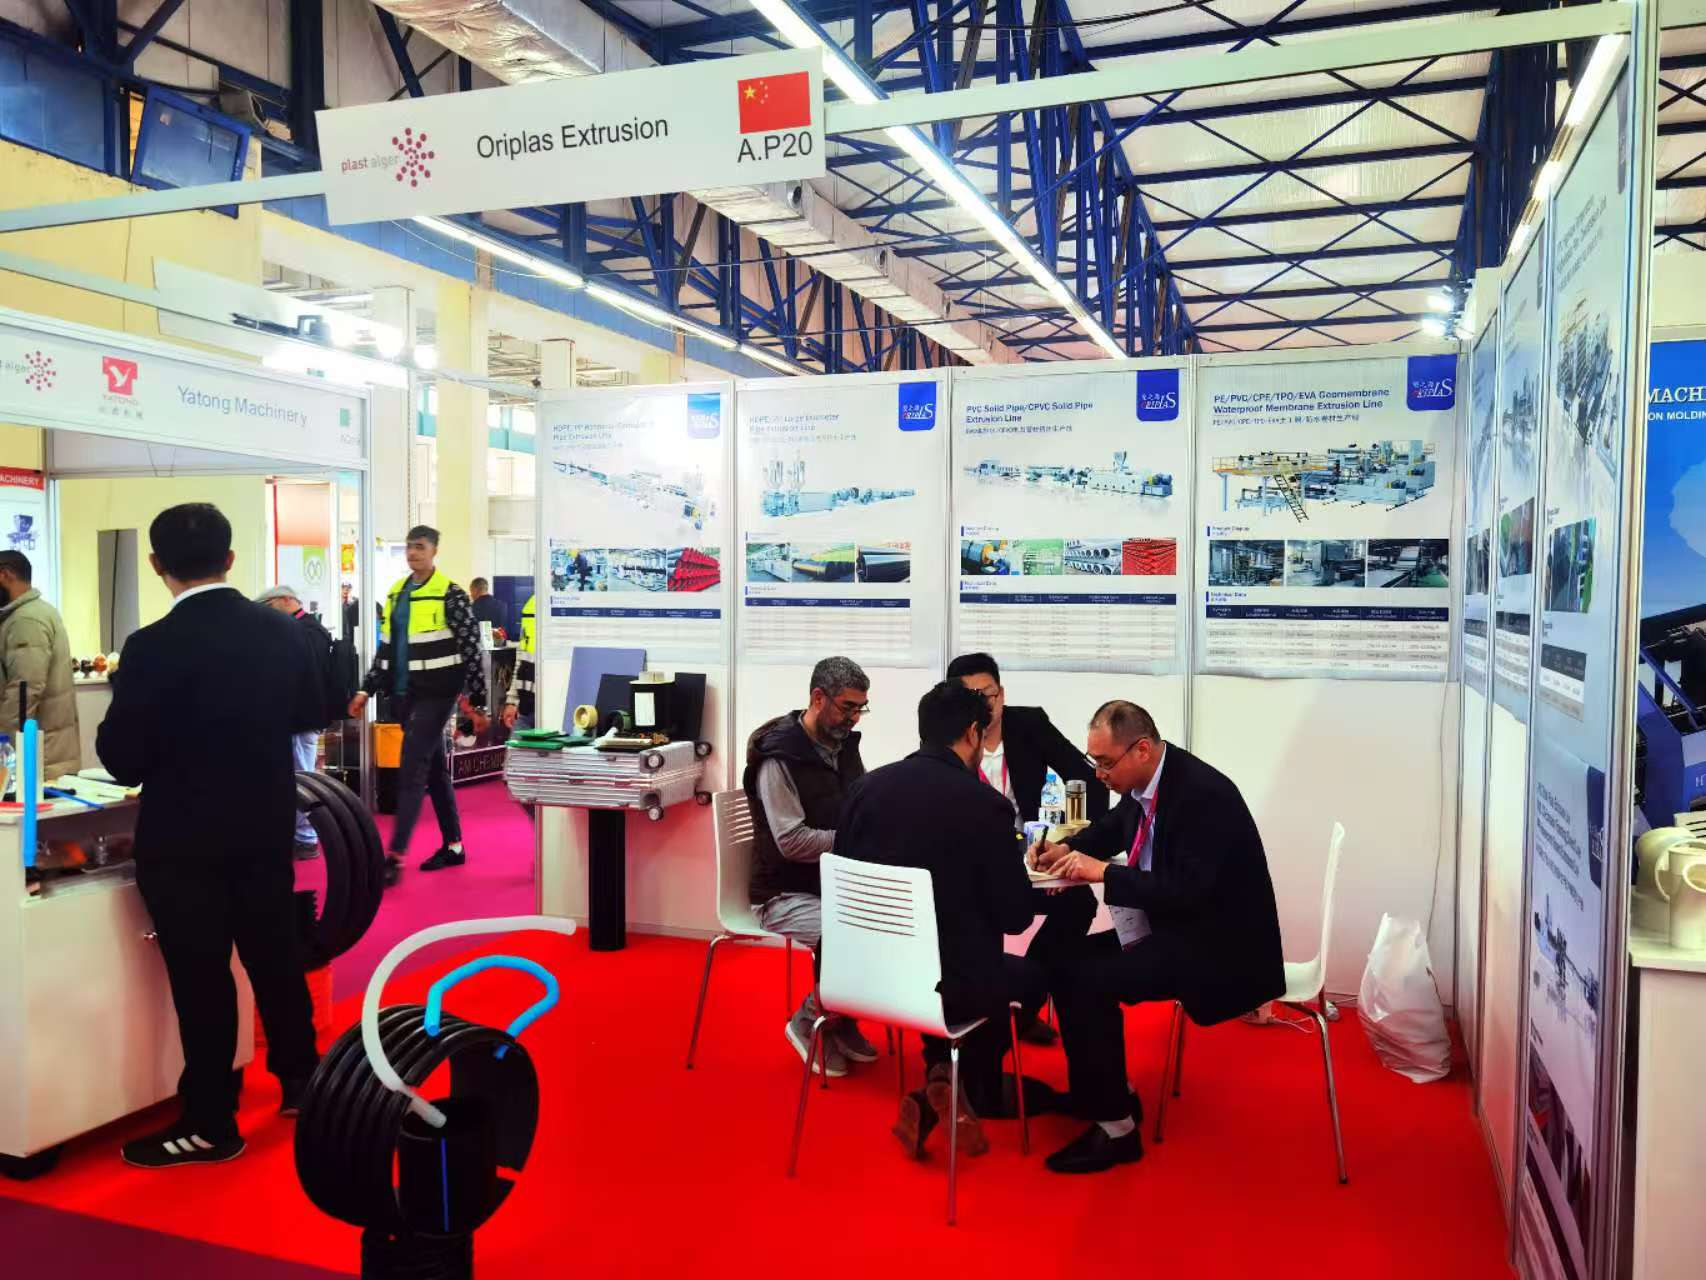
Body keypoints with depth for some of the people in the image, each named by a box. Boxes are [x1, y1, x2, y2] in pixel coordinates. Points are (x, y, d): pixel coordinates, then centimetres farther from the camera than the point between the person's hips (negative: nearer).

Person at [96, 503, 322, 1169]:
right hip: (267, 826, 5)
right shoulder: (281, 630, -2)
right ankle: (300, 1078, 32)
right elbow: (310, 712, 12)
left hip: (185, 838, -5)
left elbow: (122, 760, -14)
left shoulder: (154, 646, -19)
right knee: (275, 955, 18)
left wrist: (125, 708, 3)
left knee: (200, 978, 5)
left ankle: (211, 1125, 16)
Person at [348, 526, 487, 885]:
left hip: (435, 693, -7)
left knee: (411, 771, -11)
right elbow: (386, 647, 18)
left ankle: (395, 857, -9)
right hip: (405, 694, 7)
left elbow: (472, 650, -10)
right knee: (435, 770, 13)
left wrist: (477, 703, -12)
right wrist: (367, 690, 12)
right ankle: (453, 846, 22)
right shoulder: (396, 592, 12)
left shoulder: (451, 595, -10)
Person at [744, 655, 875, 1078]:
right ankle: (809, 1024, 0)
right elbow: (792, 842, -22)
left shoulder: (844, 746, 7)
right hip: (787, 894, -7)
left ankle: (842, 1019, 5)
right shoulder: (779, 757, -16)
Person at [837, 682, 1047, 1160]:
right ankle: (967, 1089, 18)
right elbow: (1016, 917, -10)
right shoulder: (987, 804, -15)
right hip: (950, 983, -4)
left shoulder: (868, 786, -3)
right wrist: (1011, 862, 11)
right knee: (1033, 975, 26)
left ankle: (944, 1076, 24)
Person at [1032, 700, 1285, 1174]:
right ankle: (1106, 1092, 18)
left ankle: (1116, 1127, -6)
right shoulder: (1145, 782, 0)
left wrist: (1102, 872, -27)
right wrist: (1067, 849, 0)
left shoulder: (1204, 793, -25)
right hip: (1177, 927, 9)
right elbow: (1114, 827, 20)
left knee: (1090, 980, -21)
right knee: (1071, 962, 4)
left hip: (1221, 945, -9)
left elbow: (1188, 890, -30)